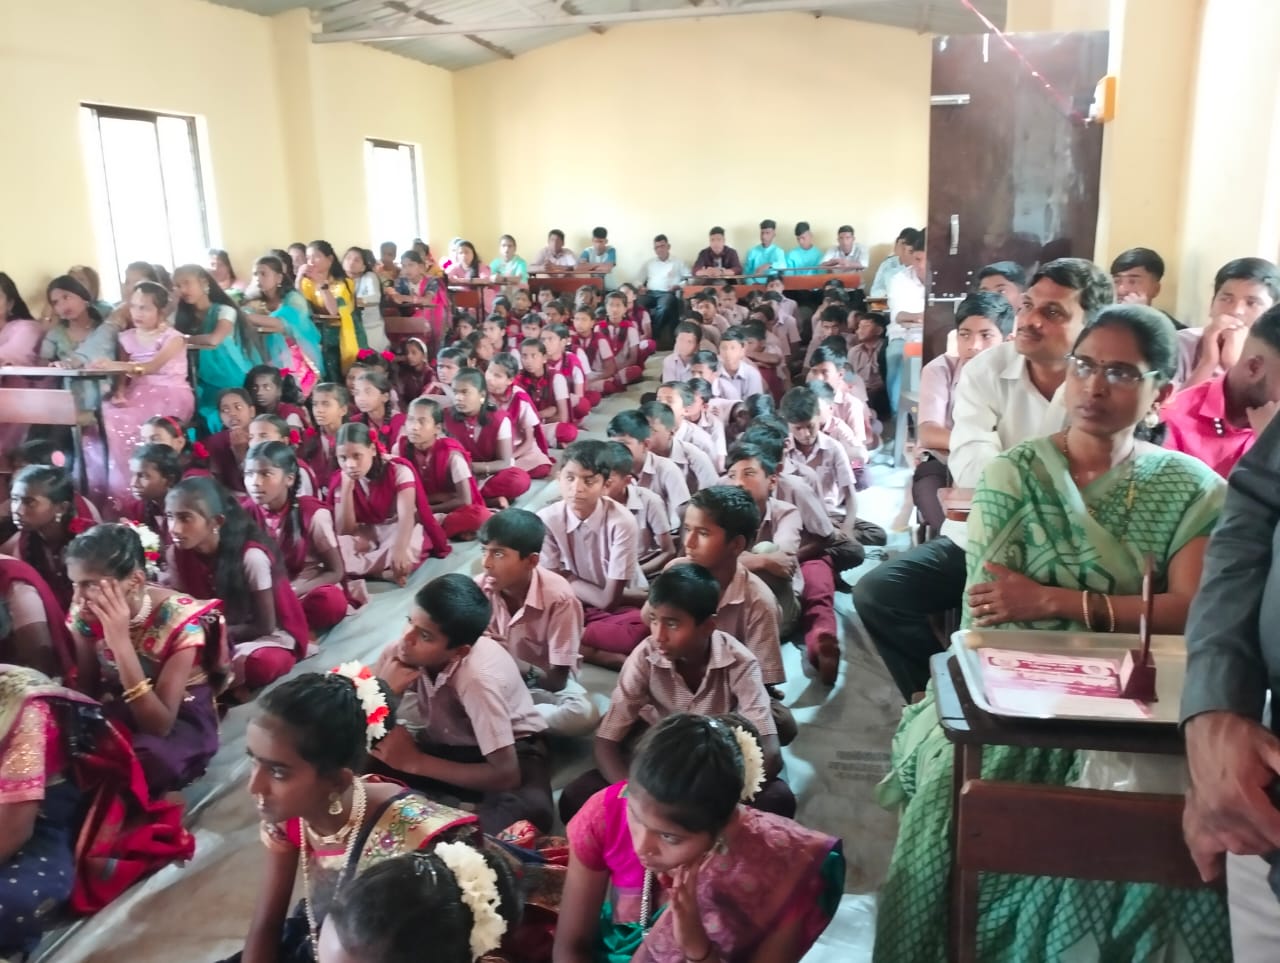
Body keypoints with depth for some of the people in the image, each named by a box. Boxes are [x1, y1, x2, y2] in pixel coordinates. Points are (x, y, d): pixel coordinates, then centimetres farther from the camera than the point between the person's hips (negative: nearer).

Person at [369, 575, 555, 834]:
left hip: (513, 749, -5)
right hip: (447, 742, 5)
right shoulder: (401, 652, -20)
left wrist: (415, 762, -28)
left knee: (530, 810, -38)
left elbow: (507, 775, -32)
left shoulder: (480, 676, -34)